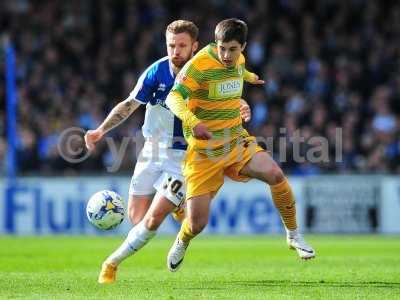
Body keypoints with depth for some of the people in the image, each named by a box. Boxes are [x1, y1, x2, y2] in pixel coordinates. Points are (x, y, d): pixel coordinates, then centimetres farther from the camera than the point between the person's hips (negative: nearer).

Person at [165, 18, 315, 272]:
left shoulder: (238, 60, 3)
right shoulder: (199, 65, -18)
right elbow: (173, 98, -28)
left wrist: (249, 77, 50)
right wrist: (192, 122, -46)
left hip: (237, 141, 5)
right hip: (204, 150, -4)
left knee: (275, 174, -24)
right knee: (197, 222, -9)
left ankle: (294, 235, -3)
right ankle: (182, 243, 30)